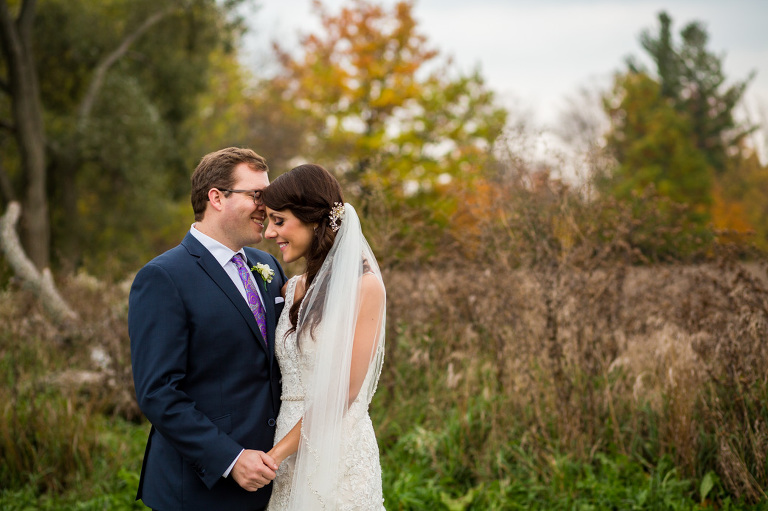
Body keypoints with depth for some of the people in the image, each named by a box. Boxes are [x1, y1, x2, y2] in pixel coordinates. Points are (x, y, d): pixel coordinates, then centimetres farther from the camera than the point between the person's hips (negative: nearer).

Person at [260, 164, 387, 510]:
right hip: (289, 450, 6)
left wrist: (278, 452, -13)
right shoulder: (293, 289, 8)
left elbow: (343, 390, -15)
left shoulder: (363, 286, -11)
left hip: (336, 452, -6)